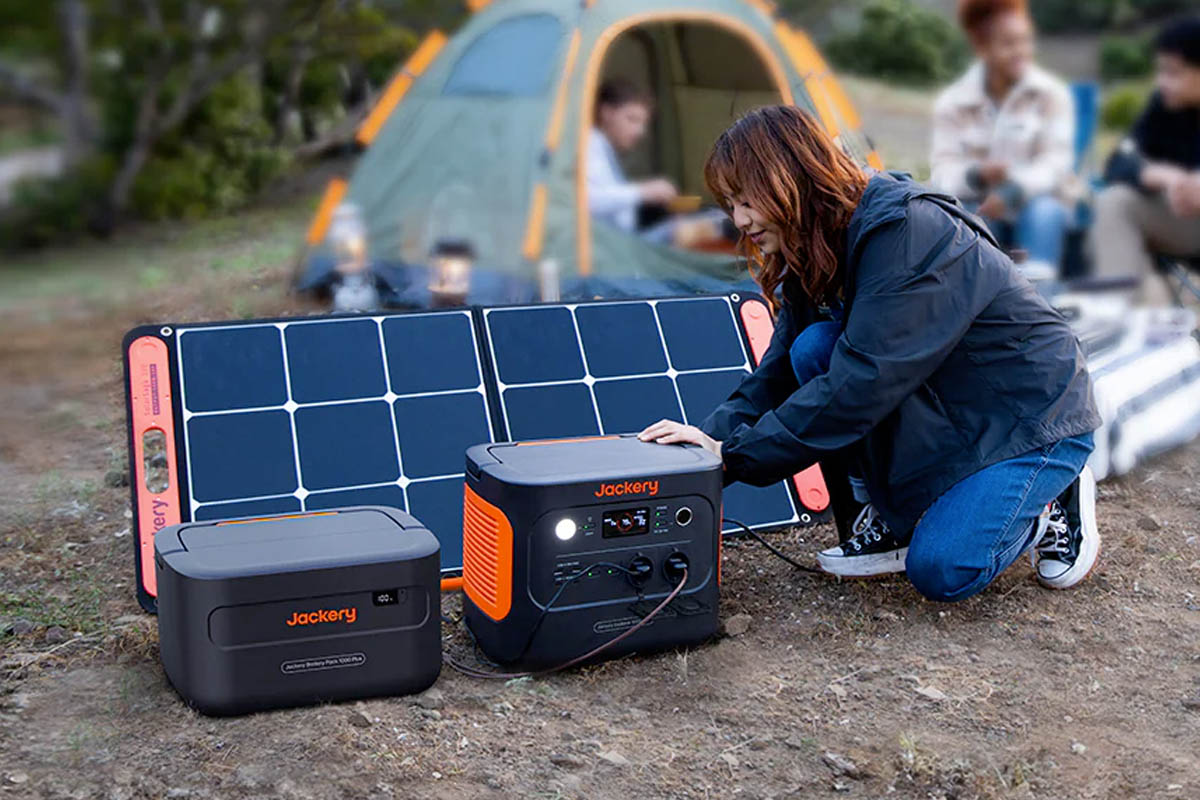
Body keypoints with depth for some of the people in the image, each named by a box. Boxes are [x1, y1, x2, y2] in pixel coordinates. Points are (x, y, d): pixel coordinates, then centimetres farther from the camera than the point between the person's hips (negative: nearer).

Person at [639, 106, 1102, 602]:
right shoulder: (814, 255, 1)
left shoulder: (907, 232, -27)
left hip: (1034, 416, -8)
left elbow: (863, 380, -33)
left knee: (941, 571, -24)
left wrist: (735, 454, -31)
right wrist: (712, 437, -19)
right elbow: (777, 374, -1)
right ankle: (894, 516, -1)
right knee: (813, 349, -16)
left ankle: (1054, 501, 6)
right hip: (943, 408, 8)